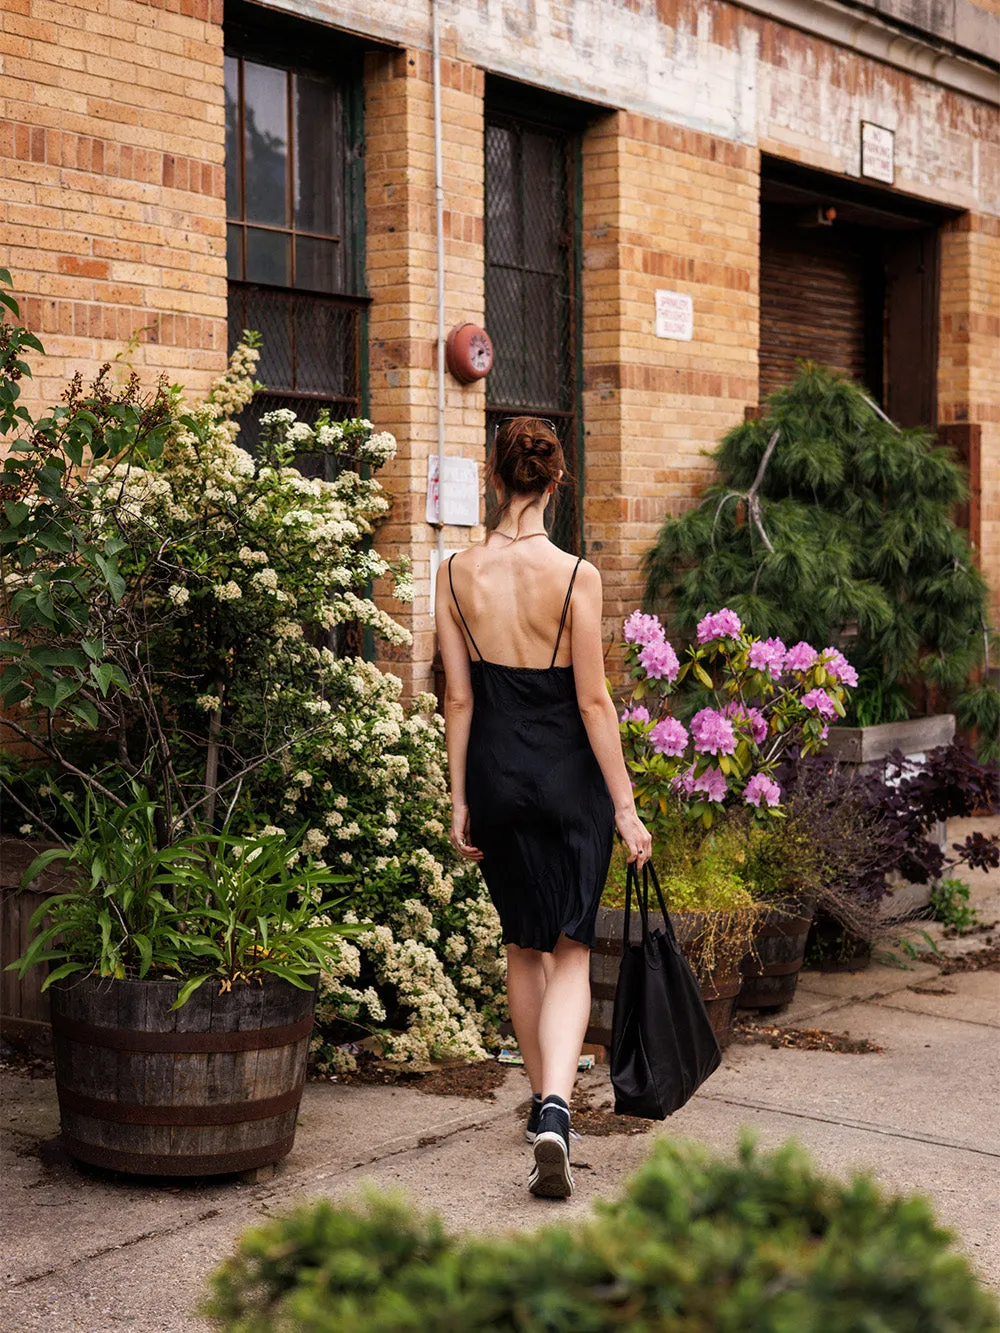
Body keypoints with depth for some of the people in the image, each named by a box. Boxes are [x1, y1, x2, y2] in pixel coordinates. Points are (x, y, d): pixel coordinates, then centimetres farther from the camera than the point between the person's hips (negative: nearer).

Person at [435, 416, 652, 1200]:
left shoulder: (458, 574, -3)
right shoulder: (576, 577, -12)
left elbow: (459, 698, 1)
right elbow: (593, 700, -11)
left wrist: (460, 799, 9)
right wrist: (625, 805, -4)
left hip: (495, 772, 3)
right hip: (568, 776, -3)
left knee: (524, 946, 19)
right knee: (571, 951, 3)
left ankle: (545, 1102, 31)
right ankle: (555, 1108, -17)